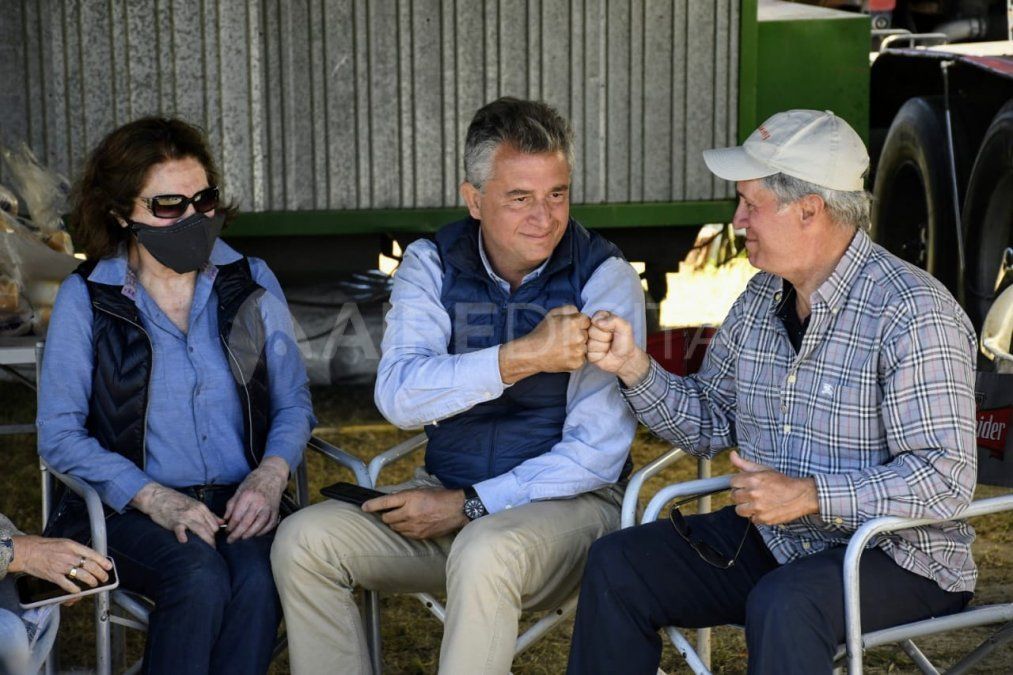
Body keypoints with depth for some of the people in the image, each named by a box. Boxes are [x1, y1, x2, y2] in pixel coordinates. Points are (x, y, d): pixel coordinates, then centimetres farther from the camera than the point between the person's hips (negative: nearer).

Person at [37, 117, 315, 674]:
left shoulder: (252, 285, 10)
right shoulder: (86, 299, 2)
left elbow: (293, 403, 12)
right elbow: (59, 435, -1)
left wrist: (270, 476, -10)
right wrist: (154, 498, -15)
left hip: (239, 502, 2)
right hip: (128, 507, -2)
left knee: (258, 580, -31)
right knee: (200, 577, -33)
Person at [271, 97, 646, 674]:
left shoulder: (604, 278, -9)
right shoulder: (433, 265, 1)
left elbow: (597, 452, -13)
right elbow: (399, 395, -17)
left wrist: (469, 506, -15)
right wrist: (520, 356, -30)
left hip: (566, 500, -4)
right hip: (447, 495, 4)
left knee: (484, 553, -36)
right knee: (304, 540, -16)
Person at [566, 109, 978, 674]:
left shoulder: (913, 315, -18)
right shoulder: (761, 299, 8)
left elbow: (945, 479, -23)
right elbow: (710, 423, 15)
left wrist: (809, 495, -28)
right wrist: (633, 367, -1)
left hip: (897, 557, -7)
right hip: (771, 539, 8)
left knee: (784, 604, -37)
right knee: (618, 565, -5)